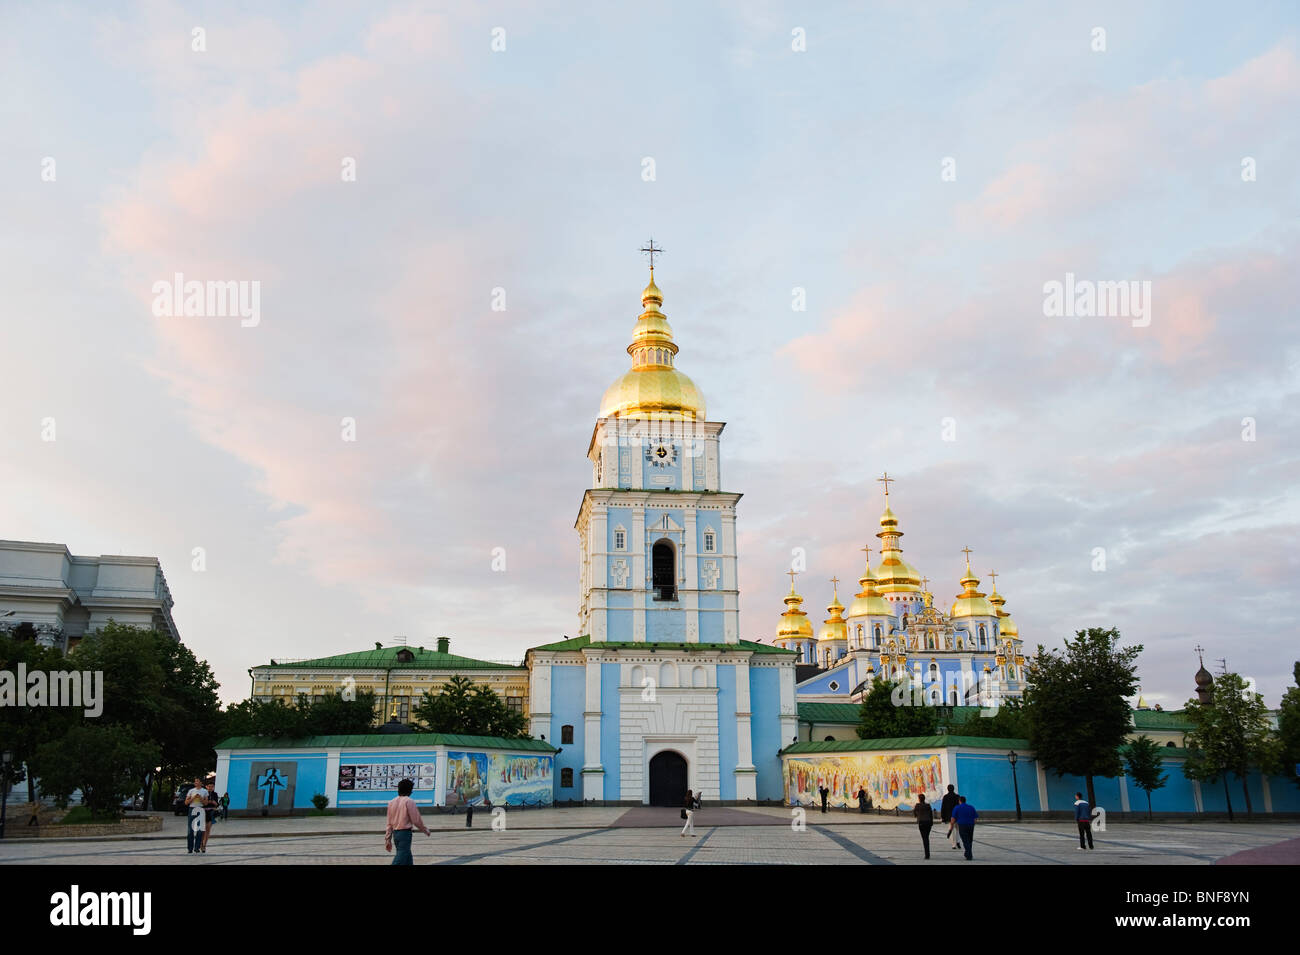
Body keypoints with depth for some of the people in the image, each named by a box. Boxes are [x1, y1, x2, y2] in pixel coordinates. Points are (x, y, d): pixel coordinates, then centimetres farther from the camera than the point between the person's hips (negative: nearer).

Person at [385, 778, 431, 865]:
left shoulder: (392, 802, 10)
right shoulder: (409, 801, -10)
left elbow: (389, 823, 12)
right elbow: (416, 820, -9)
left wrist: (388, 840, 16)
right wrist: (425, 830, 7)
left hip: (395, 833, 7)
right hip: (405, 833, -7)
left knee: (408, 861, 17)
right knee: (400, 860, -9)